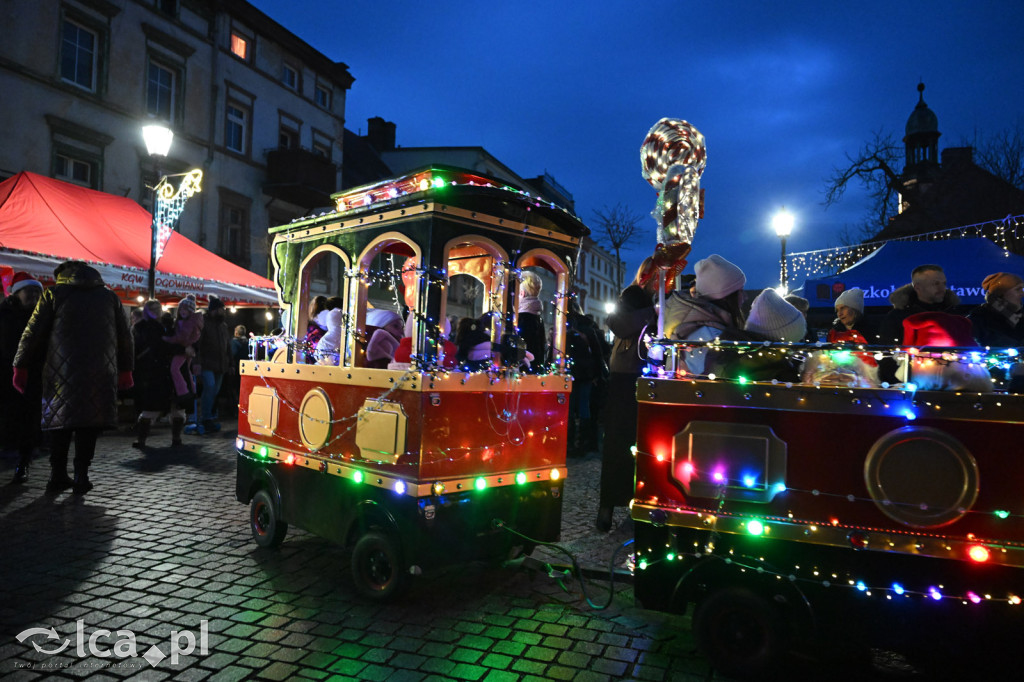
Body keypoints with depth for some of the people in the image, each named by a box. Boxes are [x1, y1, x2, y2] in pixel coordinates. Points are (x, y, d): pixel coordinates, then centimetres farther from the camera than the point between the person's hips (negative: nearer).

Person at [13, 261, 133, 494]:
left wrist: (21, 367, 13)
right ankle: (81, 476, 1)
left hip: (62, 372, -1)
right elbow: (125, 336, 13)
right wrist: (125, 369, 20)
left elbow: (33, 334, 4)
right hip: (100, 373, 1)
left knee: (61, 421, 9)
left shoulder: (54, 294, 5)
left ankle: (58, 475, 12)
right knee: (89, 423, 4)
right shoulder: (109, 296, 12)